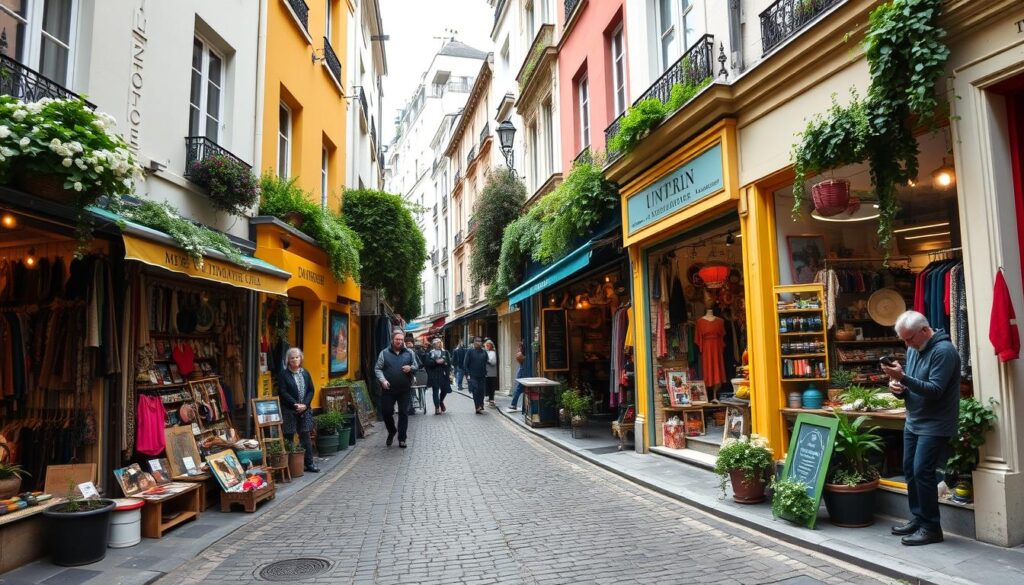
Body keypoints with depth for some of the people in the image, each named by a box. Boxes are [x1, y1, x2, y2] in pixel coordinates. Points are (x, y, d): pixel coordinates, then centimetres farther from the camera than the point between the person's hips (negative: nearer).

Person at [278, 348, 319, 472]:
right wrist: (295, 405, -16)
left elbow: (311, 390, 7)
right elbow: (283, 393, -9)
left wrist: (305, 404, -7)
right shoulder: (284, 375, -3)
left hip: (304, 410, 4)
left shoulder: (305, 373, 9)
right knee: (289, 437, 2)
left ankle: (309, 463, 13)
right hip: (289, 411, -4)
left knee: (305, 437, 7)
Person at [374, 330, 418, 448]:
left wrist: (410, 368, -11)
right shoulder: (384, 353, 3)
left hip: (405, 390, 1)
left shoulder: (409, 352, 7)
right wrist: (383, 380, -14)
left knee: (404, 413, 2)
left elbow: (416, 366, 12)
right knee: (386, 412, 3)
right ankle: (391, 432, 29)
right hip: (388, 389, 0)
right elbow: (377, 369, 1)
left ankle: (402, 439, 11)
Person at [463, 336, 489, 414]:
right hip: (473, 376, -4)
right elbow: (465, 363, -3)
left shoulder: (484, 352, 10)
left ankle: (480, 407, 17)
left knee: (481, 392, 5)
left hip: (482, 376, 4)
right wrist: (467, 374, -9)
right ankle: (478, 407, -5)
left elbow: (486, 363, 14)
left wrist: (485, 373, 6)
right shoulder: (470, 351, -1)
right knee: (475, 392, -9)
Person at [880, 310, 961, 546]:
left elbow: (935, 390, -23)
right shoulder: (913, 350, 10)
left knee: (922, 472, -9)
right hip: (913, 422, 8)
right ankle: (918, 518, 22)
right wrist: (898, 387, -5)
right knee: (910, 470, 10)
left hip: (934, 425, -8)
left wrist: (903, 378, -32)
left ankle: (931, 527, 2)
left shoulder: (944, 351, -16)